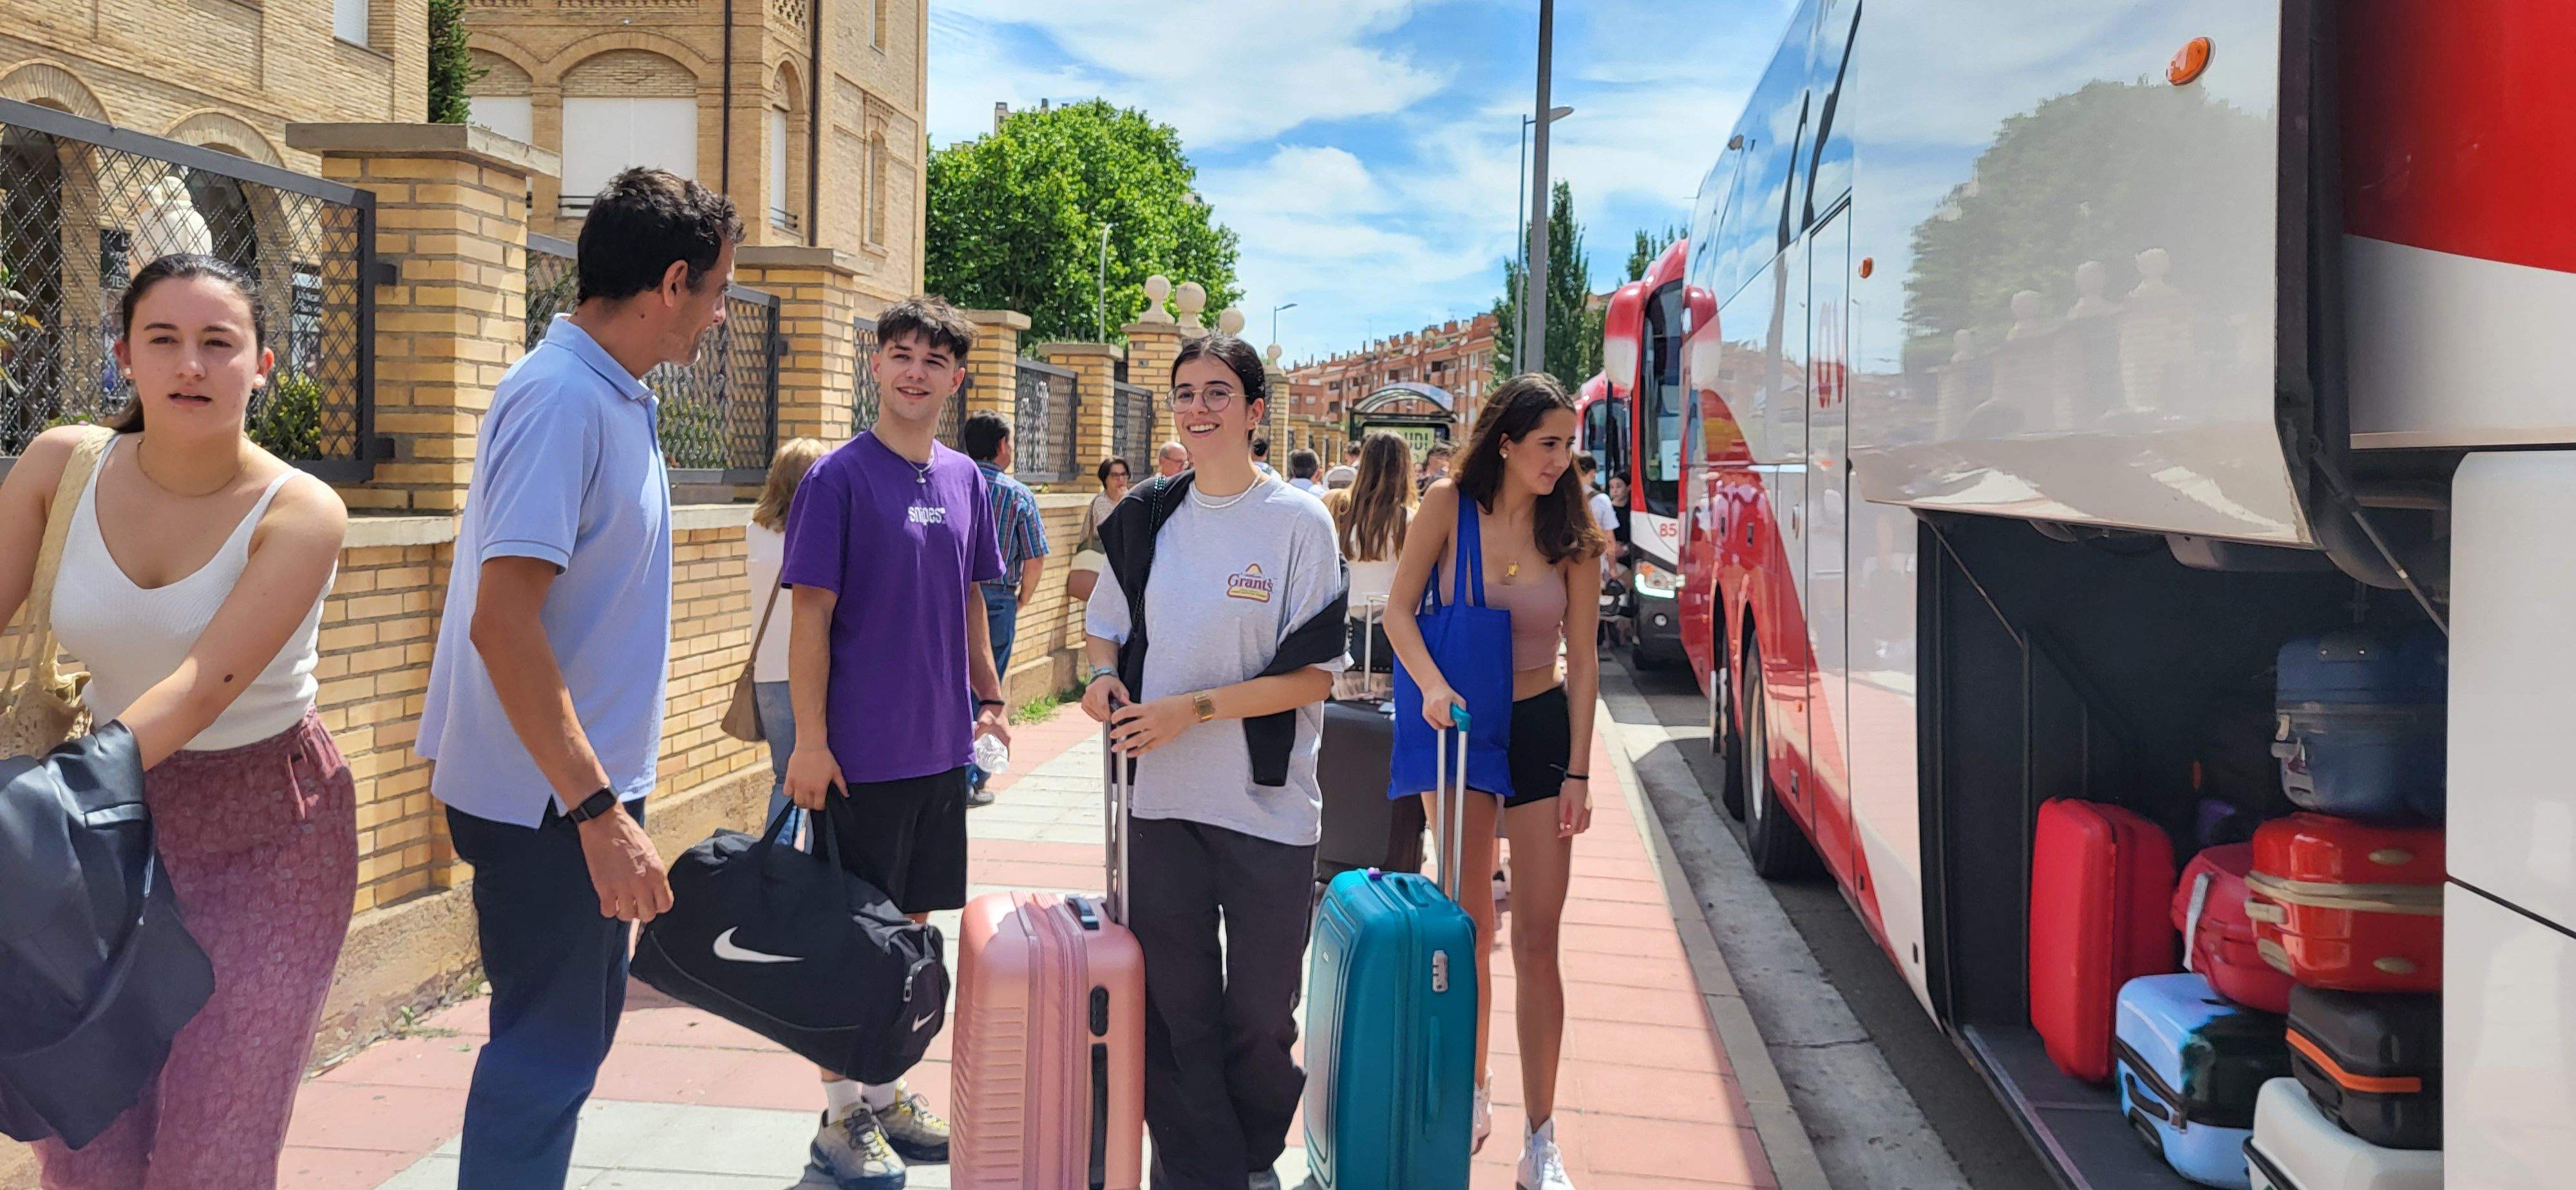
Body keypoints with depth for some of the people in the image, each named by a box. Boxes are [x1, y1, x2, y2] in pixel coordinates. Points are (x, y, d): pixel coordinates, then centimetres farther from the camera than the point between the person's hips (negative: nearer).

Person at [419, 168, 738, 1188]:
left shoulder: (613, 396, 10)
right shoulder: (562, 398, -20)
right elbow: (502, 622, -27)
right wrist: (598, 811, -27)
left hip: (585, 782, 10)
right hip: (549, 797, -10)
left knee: (580, 1021, 20)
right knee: (547, 1047, 0)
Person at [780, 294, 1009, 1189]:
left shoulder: (966, 480, 8)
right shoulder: (839, 478, -10)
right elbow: (811, 615, -12)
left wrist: (988, 697, 14)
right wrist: (809, 740, -15)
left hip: (941, 747, 6)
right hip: (860, 754, -6)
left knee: (909, 923, 15)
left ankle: (888, 1093, 29)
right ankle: (844, 1116, 17)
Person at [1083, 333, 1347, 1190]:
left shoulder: (1298, 522, -7)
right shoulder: (1146, 517, 5)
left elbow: (1312, 675, -10)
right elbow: (1106, 628, 18)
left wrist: (1189, 710, -18)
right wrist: (1104, 677, -5)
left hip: (1268, 806, -3)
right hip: (1162, 798, 3)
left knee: (1261, 1010, 10)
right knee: (1171, 1007, 6)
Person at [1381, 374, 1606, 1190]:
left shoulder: (1571, 538, -3)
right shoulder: (1450, 506, -5)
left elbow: (1582, 661, -1)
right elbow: (1398, 610, -9)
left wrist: (1577, 771, -5)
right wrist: (1433, 686, -26)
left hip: (1540, 729, 0)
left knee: (1536, 940, -2)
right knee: (1467, 927, 8)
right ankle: (1472, 1096, 27)